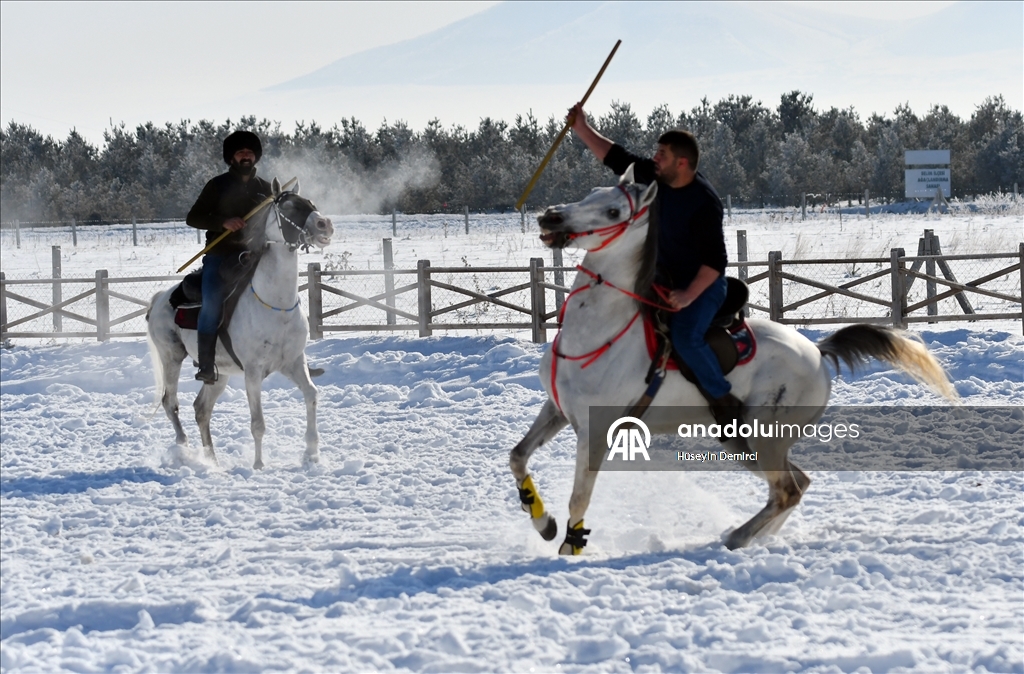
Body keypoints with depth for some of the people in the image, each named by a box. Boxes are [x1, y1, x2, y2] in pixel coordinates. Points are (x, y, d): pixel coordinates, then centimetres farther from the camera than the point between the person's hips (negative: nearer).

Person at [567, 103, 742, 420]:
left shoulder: (704, 202, -27)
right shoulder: (655, 177, -6)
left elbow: (715, 260, -26)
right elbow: (617, 159, 6)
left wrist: (689, 295, -31)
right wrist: (582, 130, 1)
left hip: (704, 283, -9)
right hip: (665, 275, 9)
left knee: (685, 336, -31)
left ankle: (725, 401, -17)